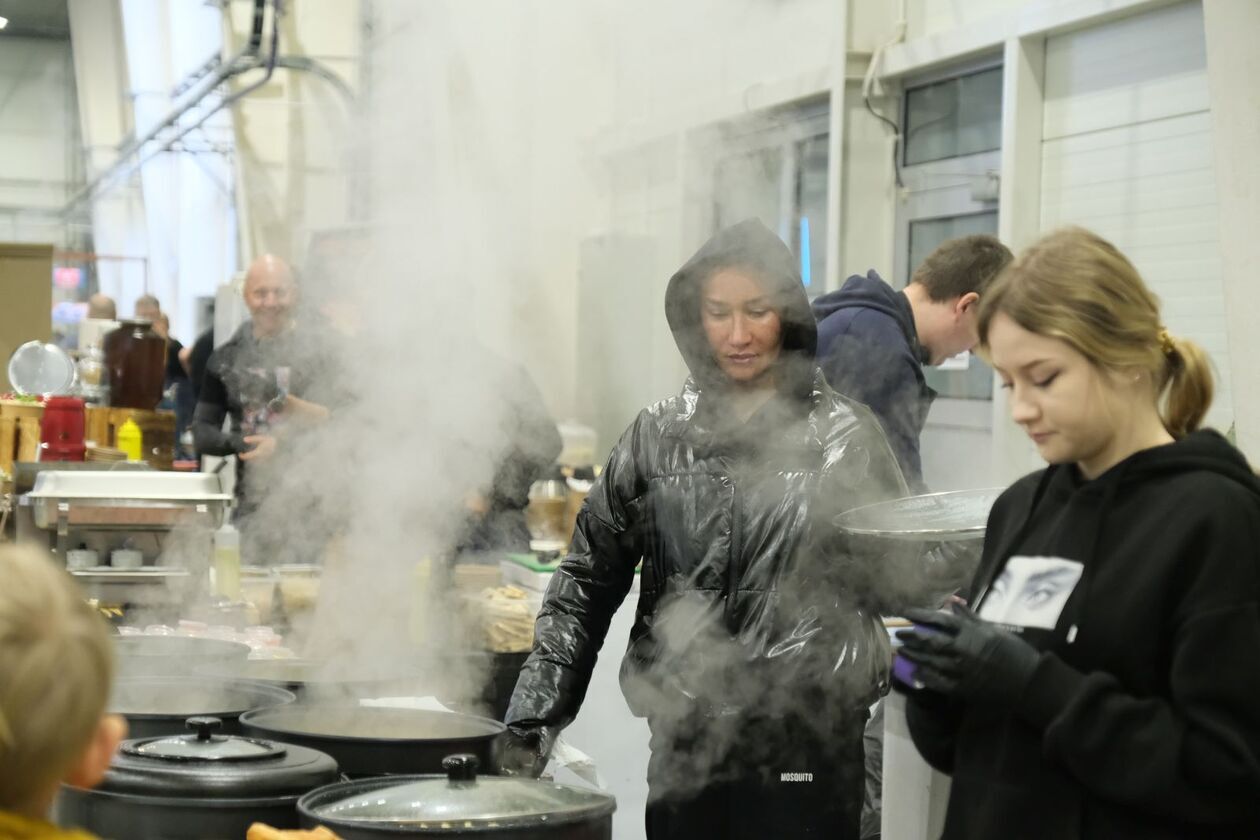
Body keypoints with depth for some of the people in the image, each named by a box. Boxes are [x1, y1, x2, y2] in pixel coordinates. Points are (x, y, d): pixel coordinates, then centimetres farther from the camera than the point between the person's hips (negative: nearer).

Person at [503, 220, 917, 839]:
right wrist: (534, 719, 2)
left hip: (805, 744, -2)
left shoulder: (842, 434, 1)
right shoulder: (659, 435, 7)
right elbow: (586, 583, 9)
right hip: (685, 743, 3)